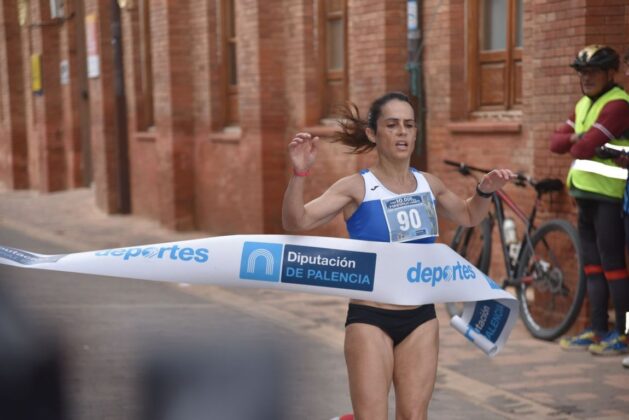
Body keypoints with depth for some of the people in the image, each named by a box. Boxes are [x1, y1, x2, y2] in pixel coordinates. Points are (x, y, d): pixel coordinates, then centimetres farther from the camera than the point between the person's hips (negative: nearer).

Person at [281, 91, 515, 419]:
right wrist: (299, 174, -36)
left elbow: (468, 216, 25)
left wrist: (485, 191, 6)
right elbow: (296, 222, -21)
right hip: (370, 319, -4)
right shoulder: (357, 187, -10)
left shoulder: (429, 184, 4)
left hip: (421, 319, 4)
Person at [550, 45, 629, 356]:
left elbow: (584, 148, -22)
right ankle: (598, 330, 18)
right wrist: (575, 138, -9)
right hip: (585, 193, 9)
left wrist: (576, 145, -1)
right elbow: (556, 142, 9)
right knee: (592, 264, 12)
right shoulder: (583, 104, 16)